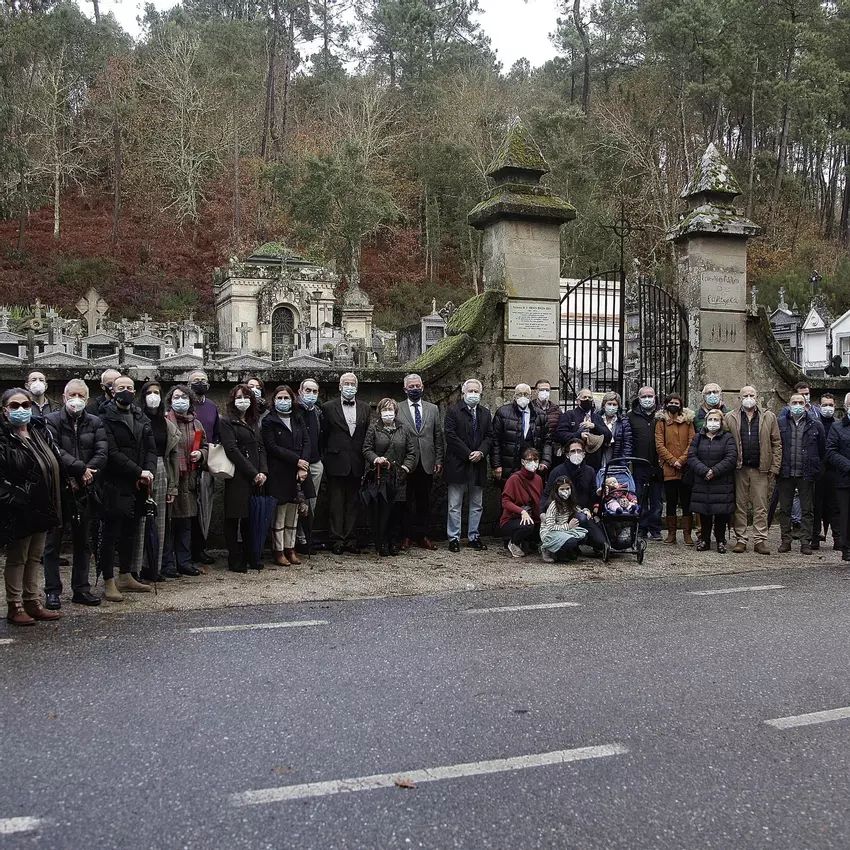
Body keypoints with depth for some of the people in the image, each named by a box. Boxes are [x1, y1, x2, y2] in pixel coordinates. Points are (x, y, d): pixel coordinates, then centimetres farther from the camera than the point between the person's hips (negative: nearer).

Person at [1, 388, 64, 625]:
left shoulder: (41, 431, 8)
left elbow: (56, 465, 13)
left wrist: (54, 505, 9)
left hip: (42, 507, 7)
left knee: (34, 557, 15)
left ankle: (33, 604, 25)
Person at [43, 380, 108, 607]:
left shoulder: (95, 423, 7)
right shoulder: (51, 421, -2)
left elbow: (102, 453, -4)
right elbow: (55, 451, -16)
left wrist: (84, 474, -15)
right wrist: (81, 468, -20)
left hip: (84, 491, 4)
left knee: (82, 542, 10)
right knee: (52, 542, 3)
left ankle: (81, 589, 18)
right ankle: (52, 591, 10)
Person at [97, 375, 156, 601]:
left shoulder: (142, 419, 14)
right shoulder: (106, 419, -6)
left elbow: (151, 449, 10)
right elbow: (112, 453, -14)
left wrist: (149, 473, -8)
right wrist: (139, 472, -16)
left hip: (137, 486, 6)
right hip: (115, 486, -6)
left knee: (130, 532, 13)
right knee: (110, 533, -1)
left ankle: (125, 577, 24)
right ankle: (108, 582, 4)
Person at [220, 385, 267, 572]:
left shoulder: (253, 422, 18)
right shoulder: (227, 422, -2)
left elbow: (261, 448, 14)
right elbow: (232, 450, -11)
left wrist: (263, 472, -3)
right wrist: (253, 473, -13)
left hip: (255, 478, 6)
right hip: (237, 478, -6)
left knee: (251, 518, 9)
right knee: (234, 518, -1)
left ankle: (250, 557, 17)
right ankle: (235, 560, 5)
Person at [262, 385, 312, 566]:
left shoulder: (298, 418, 14)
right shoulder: (269, 422, -1)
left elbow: (306, 442, 6)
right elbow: (272, 447, -9)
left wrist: (303, 466, -8)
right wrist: (297, 460, -14)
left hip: (298, 472, 5)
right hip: (279, 473, -4)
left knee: (293, 512, 8)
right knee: (279, 513, -2)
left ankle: (290, 548, 16)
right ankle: (279, 551, 5)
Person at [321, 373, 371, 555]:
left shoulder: (365, 409, 10)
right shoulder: (328, 407, 1)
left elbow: (368, 436, 9)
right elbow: (324, 435, 3)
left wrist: (366, 459, 4)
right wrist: (329, 455, 0)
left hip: (356, 463, 3)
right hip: (336, 462, -3)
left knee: (353, 503, 7)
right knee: (336, 503, 1)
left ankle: (351, 540, 12)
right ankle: (337, 540, 6)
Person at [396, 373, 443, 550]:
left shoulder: (433, 409, 11)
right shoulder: (397, 409, 2)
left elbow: (438, 436, 11)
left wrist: (439, 460, 5)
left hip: (427, 463, 2)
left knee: (424, 502, 7)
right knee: (406, 502, 2)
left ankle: (422, 536, 15)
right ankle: (406, 536, 11)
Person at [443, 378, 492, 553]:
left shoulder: (486, 413, 13)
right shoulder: (453, 411, -3)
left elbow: (490, 436, 8)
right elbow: (450, 436, -10)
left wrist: (481, 452, -10)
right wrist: (468, 454, -14)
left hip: (478, 465, 5)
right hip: (457, 464, -4)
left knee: (477, 505, 10)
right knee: (455, 505, 1)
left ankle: (474, 537, 18)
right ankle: (454, 538, 7)